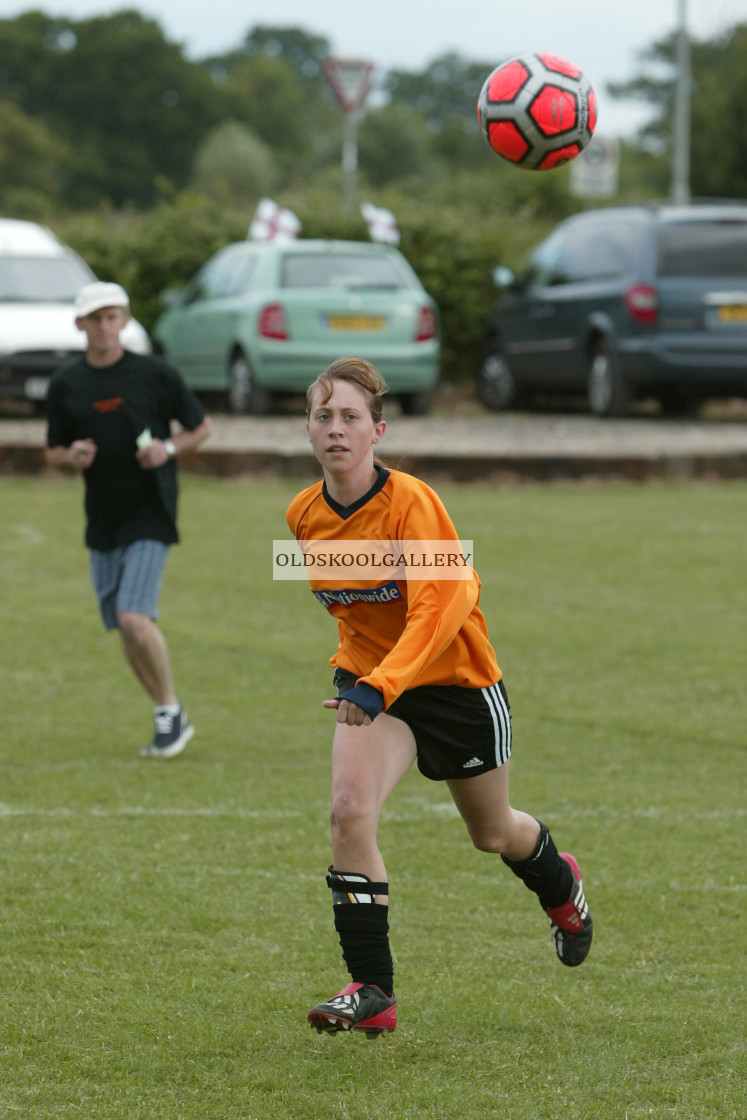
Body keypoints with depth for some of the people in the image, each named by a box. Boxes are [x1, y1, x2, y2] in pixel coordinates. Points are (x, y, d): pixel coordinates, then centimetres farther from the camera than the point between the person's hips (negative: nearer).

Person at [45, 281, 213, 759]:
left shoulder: (156, 374, -5)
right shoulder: (65, 383, 4)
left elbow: (202, 427, 6)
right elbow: (54, 451, 14)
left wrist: (169, 447, -13)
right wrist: (73, 455, -9)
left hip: (150, 516, -5)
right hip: (102, 519, 5)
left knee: (135, 618, -18)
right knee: (124, 628, 7)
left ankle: (171, 709, 0)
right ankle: (170, 721, 21)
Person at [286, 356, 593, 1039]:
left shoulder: (411, 502, -25)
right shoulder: (305, 515, -5)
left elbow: (441, 604, -34)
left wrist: (381, 685, -45)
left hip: (455, 679, -4)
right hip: (370, 677, 4)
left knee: (493, 835, 17)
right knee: (350, 810, -23)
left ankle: (562, 888, 54)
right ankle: (372, 991, -18)